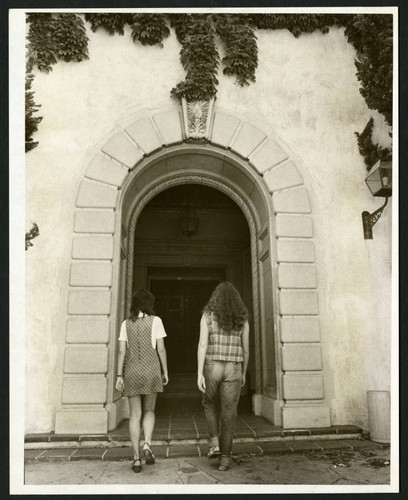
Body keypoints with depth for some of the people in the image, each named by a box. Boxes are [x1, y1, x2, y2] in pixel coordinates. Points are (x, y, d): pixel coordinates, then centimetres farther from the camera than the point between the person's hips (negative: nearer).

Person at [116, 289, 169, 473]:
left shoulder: (126, 324, 6)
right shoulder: (155, 321, -1)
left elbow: (121, 351, 1)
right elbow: (160, 348, -3)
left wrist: (119, 376, 3)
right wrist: (165, 371, 5)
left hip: (131, 371, 2)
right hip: (151, 370, -1)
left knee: (135, 415, 7)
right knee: (149, 411, 15)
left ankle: (136, 458, 7)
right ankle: (147, 444, -6)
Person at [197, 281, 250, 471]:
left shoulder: (208, 316, -4)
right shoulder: (242, 319, 2)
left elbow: (202, 345, -12)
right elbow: (245, 349, 6)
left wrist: (199, 373, -13)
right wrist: (243, 373, 19)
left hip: (212, 368, -1)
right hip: (233, 370, 1)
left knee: (210, 405, 24)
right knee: (228, 414, 8)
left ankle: (215, 443, 10)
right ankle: (224, 458, 10)